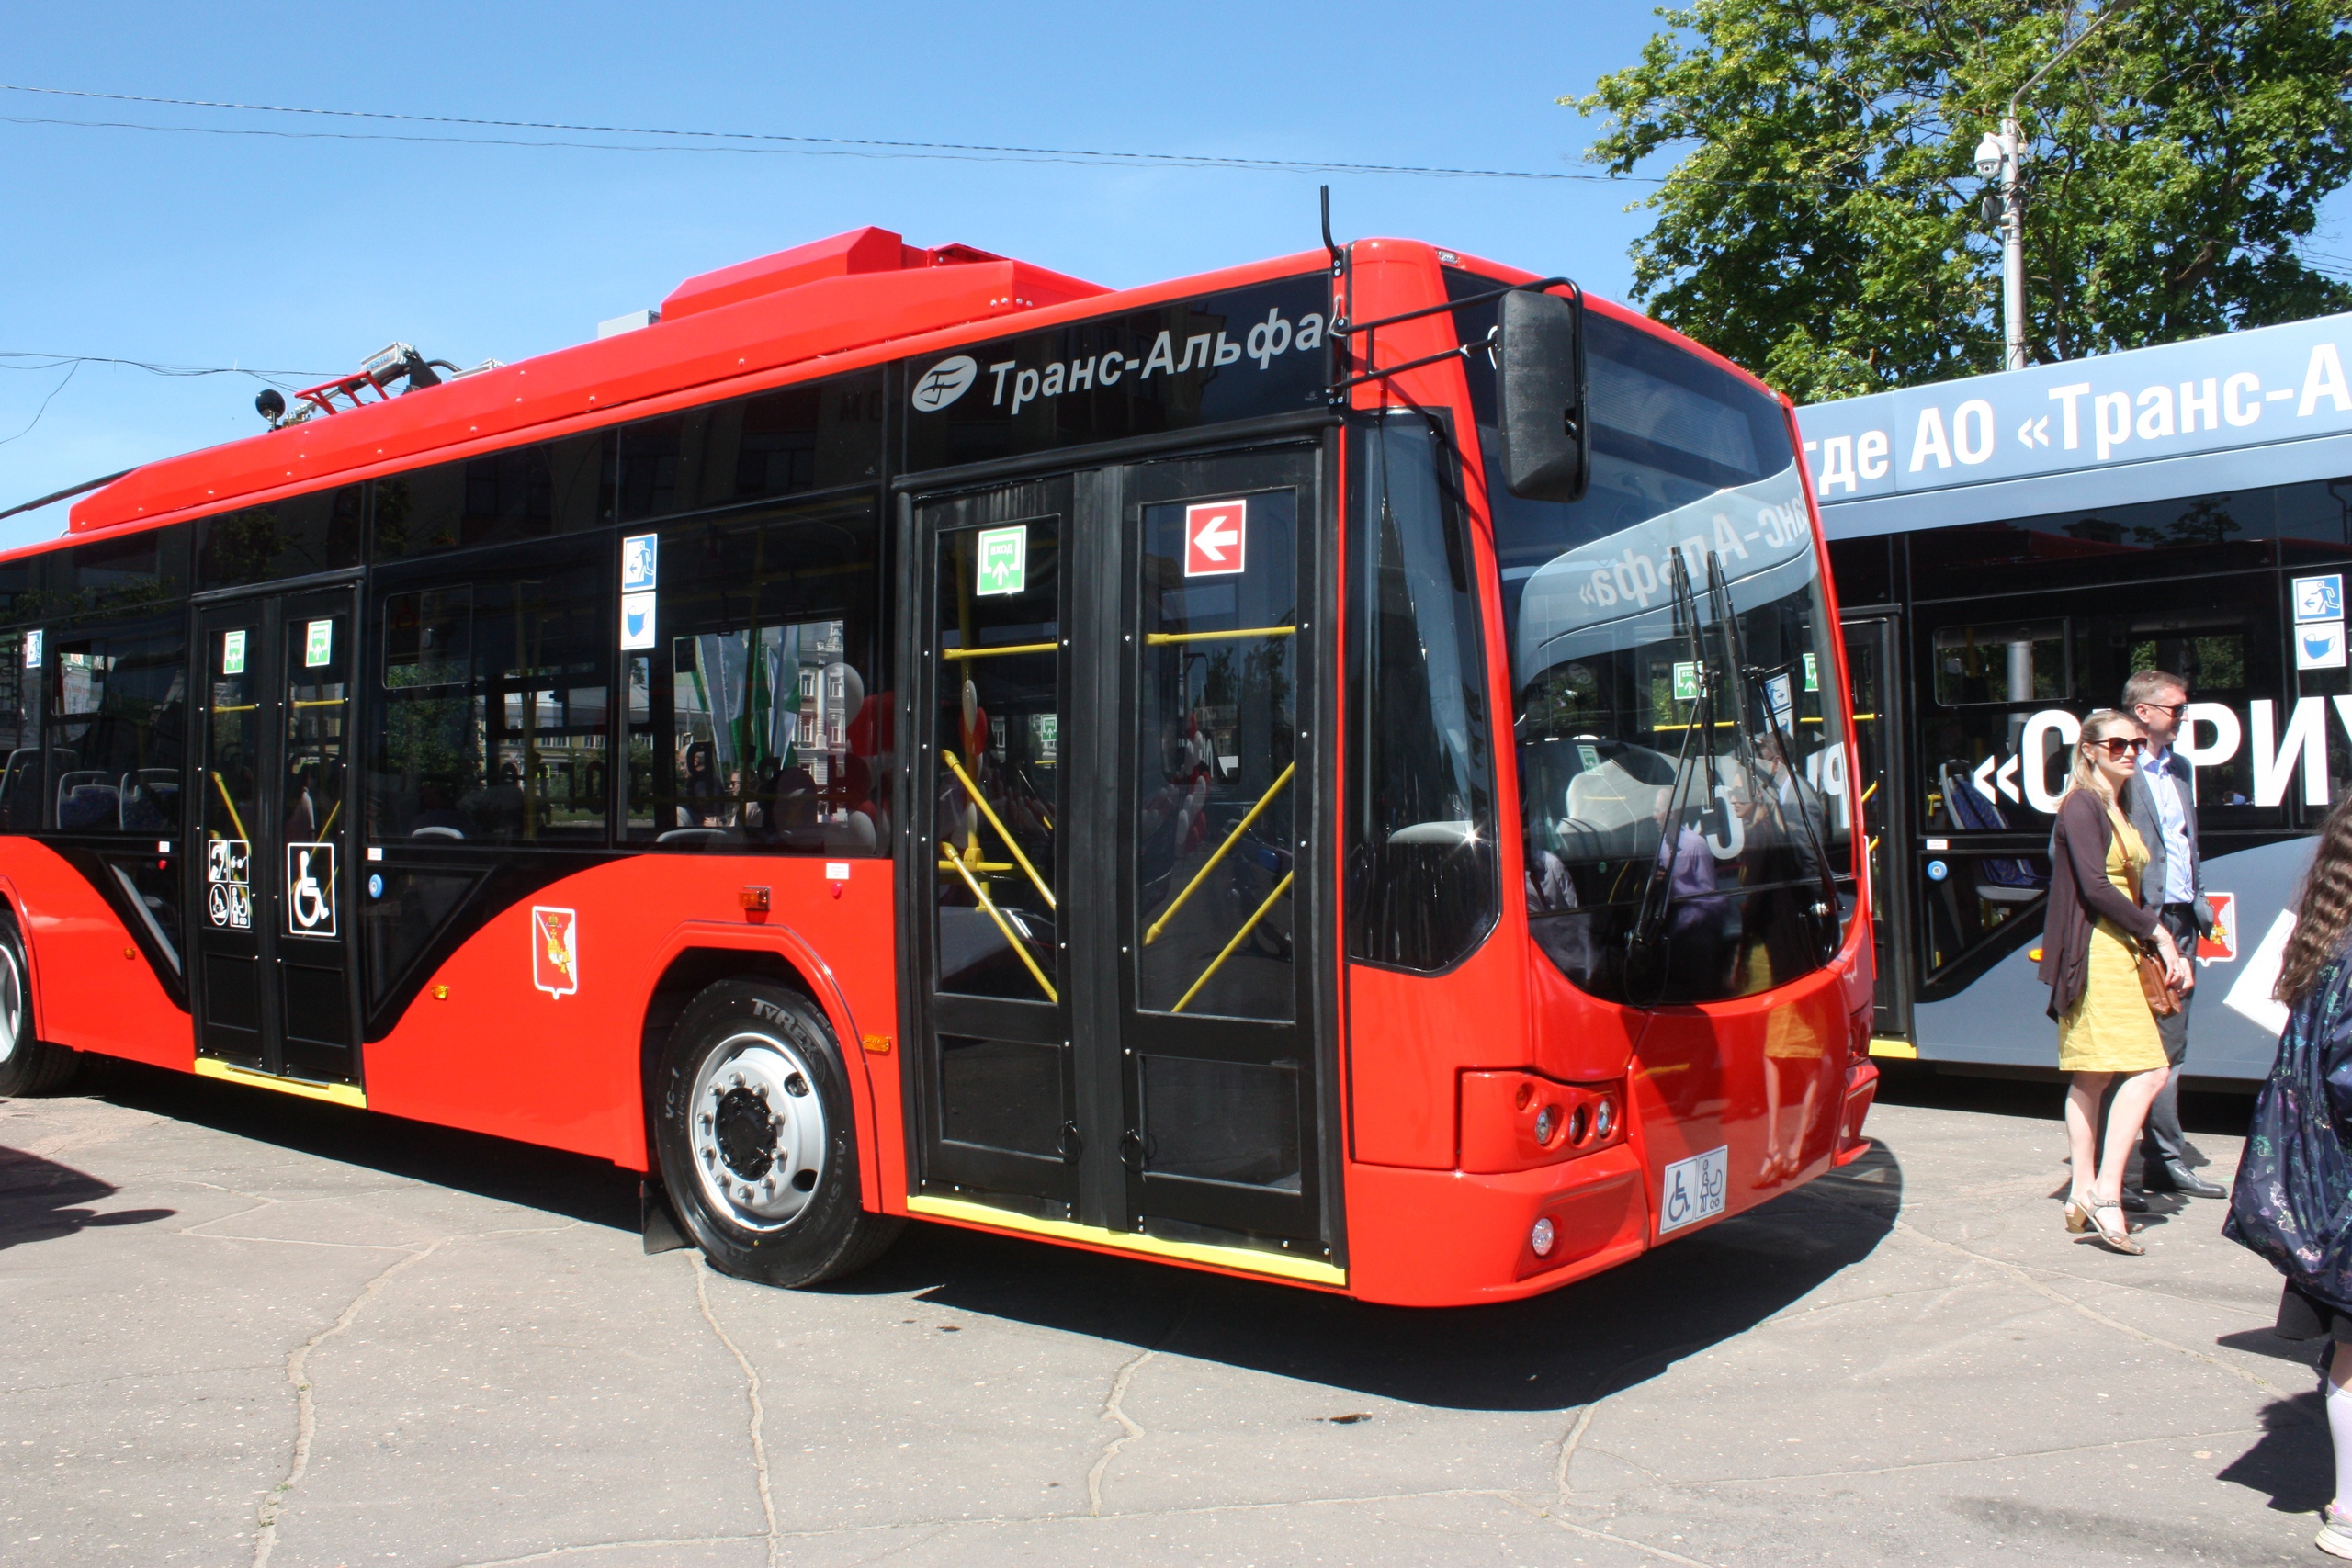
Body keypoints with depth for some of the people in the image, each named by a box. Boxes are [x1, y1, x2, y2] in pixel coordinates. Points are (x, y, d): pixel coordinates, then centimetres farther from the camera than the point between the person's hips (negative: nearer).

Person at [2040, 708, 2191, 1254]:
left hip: (2120, 952, 9)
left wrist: (2164, 943, 5)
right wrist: (2154, 930, -9)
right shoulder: (2082, 806, -9)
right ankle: (2103, 1192, -13)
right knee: (2148, 1070, -14)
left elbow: (2127, 891, 17)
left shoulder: (2117, 810, 19)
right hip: (2097, 954, -9)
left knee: (2090, 1078, 10)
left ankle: (2083, 1197, 14)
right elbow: (2096, 887, -17)